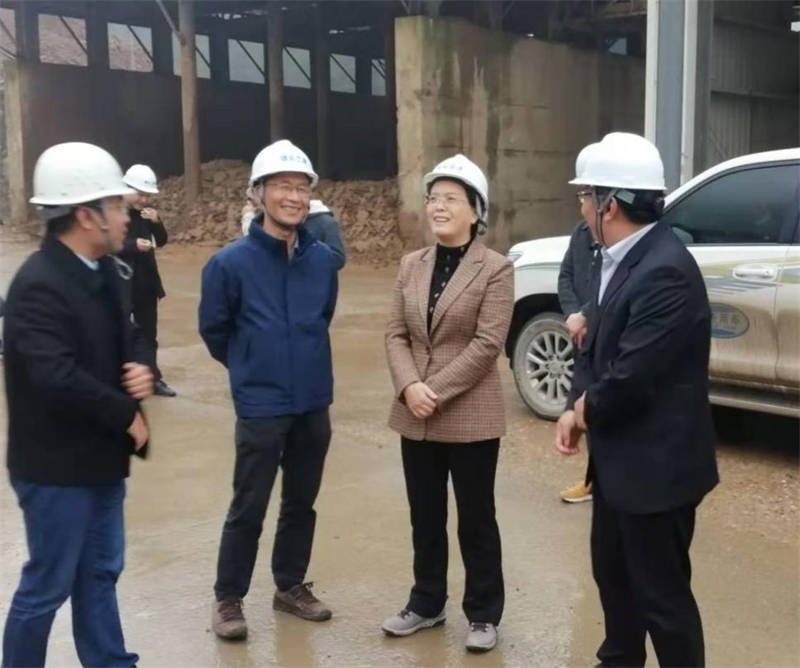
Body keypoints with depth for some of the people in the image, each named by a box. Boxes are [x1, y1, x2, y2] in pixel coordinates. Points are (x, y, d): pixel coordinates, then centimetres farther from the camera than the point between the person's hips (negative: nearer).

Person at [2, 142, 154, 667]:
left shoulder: (103, 270, 5)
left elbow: (127, 339, 14)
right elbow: (57, 377, -31)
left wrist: (142, 370, -9)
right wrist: (128, 416, -19)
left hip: (101, 455, 9)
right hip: (56, 466, -9)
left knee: (100, 574, 20)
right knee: (48, 586, 6)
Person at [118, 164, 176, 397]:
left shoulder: (145, 212, 7)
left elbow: (162, 241, 9)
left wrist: (156, 222, -9)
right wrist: (133, 245, -30)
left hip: (146, 282, 6)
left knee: (148, 333, 13)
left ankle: (153, 378, 21)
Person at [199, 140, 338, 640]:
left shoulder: (324, 260, -1)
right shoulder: (232, 262, -12)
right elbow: (214, 330, 0)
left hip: (314, 404, 4)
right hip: (260, 408, -4)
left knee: (301, 504, 16)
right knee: (249, 509, 3)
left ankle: (291, 586, 32)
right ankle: (229, 598, 20)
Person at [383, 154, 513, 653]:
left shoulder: (495, 269, -8)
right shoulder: (412, 265, 8)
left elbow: (487, 344, -15)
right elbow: (396, 334, 4)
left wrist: (434, 391, -18)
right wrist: (409, 387, -13)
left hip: (470, 416, -5)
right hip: (416, 416, 5)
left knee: (476, 520, 8)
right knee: (425, 517, 16)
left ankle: (484, 614, 23)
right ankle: (427, 603, 33)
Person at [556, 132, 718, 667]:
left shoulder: (665, 270, -26)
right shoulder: (622, 259, 6)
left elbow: (631, 376, -29)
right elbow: (597, 347, 12)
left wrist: (588, 412, -9)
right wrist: (575, 409, -3)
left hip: (655, 464, -10)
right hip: (620, 458, 10)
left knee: (661, 592, 5)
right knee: (614, 574, 25)